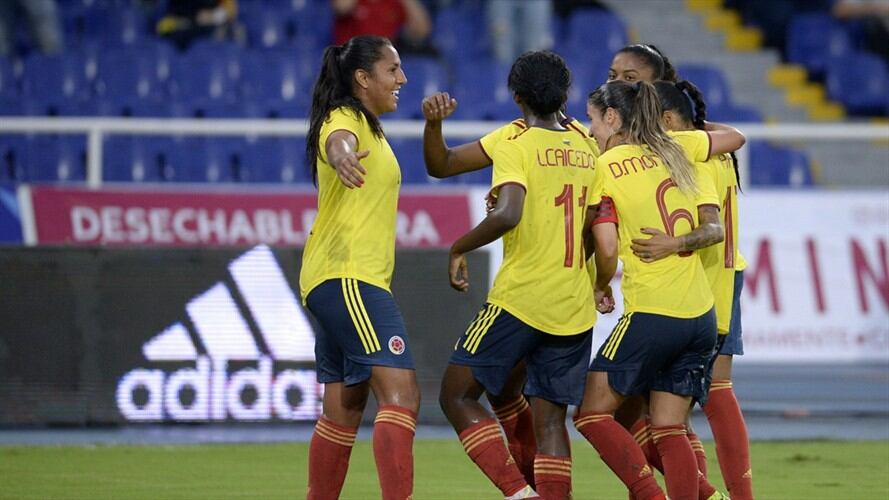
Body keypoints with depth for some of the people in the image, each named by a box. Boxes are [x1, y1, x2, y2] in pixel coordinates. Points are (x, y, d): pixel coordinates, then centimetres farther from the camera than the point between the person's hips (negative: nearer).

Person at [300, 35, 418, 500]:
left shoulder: (367, 128, 19)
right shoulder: (345, 121, -11)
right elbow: (337, 141, -36)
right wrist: (341, 152, -58)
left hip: (356, 280, 11)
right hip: (347, 278, -11)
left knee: (344, 410, 13)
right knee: (401, 393, -21)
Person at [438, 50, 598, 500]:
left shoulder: (516, 147, -8)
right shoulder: (585, 150, 11)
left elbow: (507, 215, -24)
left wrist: (460, 249, -10)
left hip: (519, 299, -6)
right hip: (575, 309, 6)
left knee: (457, 395, 4)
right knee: (550, 418, 9)